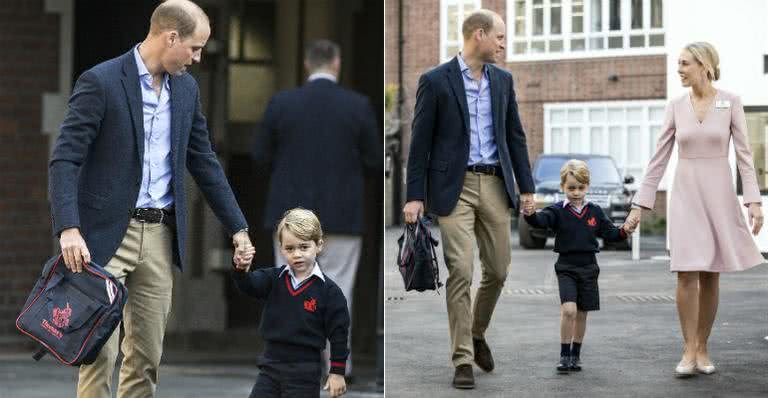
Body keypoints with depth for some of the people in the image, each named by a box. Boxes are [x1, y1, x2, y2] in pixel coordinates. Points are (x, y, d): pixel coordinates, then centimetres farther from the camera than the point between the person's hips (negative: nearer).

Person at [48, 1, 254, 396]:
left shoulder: (186, 88, 10)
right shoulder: (100, 81, -11)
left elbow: (204, 162, 16)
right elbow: (64, 160, -15)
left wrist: (238, 228, 14)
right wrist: (68, 230, -27)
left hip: (160, 235, 6)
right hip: (107, 234, -6)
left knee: (147, 354, 8)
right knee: (100, 349, -8)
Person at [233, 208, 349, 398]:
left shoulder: (328, 290, -8)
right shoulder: (274, 278, 2)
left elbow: (338, 334, -5)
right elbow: (249, 286, -15)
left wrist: (337, 372, -5)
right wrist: (241, 268, -37)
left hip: (305, 372, -4)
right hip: (271, 365, 4)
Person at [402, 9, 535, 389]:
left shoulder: (502, 80, 10)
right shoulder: (435, 81, -5)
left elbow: (515, 135, 14)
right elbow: (420, 141, -5)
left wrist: (526, 186, 10)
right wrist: (414, 196, -8)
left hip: (495, 185, 5)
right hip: (454, 186, -5)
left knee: (498, 270, 7)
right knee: (460, 272, -9)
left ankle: (476, 334, 32)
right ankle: (463, 359, -3)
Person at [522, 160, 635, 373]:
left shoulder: (595, 212, 5)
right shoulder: (558, 211, -4)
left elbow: (609, 233, 8)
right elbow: (542, 220, -22)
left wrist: (624, 231, -12)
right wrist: (531, 215, -44)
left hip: (588, 267, 3)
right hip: (566, 267, -3)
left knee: (581, 314, 10)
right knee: (568, 310, -18)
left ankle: (576, 355, 24)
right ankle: (564, 355, -8)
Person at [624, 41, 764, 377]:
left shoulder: (730, 103, -2)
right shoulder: (676, 106, 3)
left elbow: (744, 154, -4)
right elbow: (659, 159, 5)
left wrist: (753, 201, -13)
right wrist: (639, 205, 3)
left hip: (719, 194, -1)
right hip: (685, 195, 1)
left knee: (710, 276, 4)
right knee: (686, 274, -9)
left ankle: (702, 349, 14)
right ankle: (689, 351, -3)